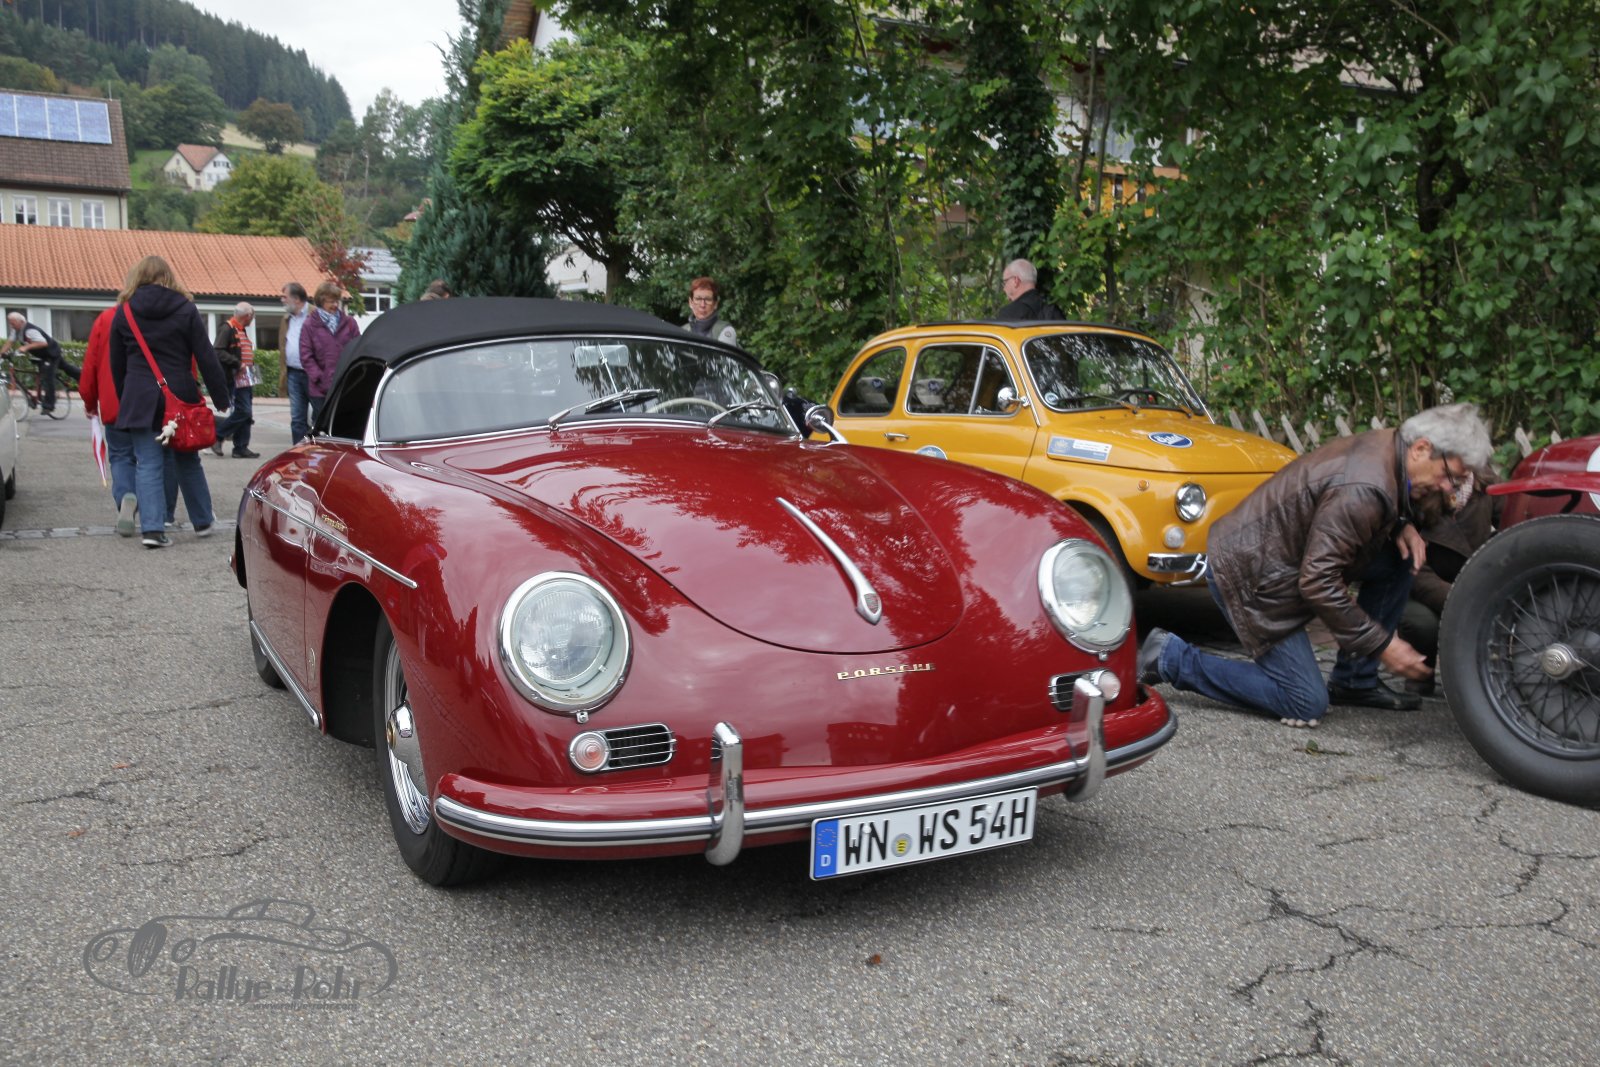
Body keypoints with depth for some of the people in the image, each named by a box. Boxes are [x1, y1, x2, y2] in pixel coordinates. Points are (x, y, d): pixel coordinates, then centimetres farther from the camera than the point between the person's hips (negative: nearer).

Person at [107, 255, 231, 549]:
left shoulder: (124, 312, 4)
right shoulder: (185, 309, -1)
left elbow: (117, 364, 9)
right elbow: (206, 357, -5)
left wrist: (125, 400, 18)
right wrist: (221, 398, -2)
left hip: (140, 399, 0)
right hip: (180, 397, 0)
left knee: (148, 464, 1)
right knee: (188, 461, 14)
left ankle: (152, 528, -8)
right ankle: (202, 522, 21)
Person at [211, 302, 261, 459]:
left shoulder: (242, 331, 19)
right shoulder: (227, 329, -11)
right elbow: (218, 352, -21)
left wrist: (251, 366, 11)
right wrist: (238, 364, -22)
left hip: (246, 379, 10)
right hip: (235, 379, -10)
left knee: (246, 414, 9)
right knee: (243, 411, -14)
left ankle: (241, 448, 14)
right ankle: (217, 436, -1)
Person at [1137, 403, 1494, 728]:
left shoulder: (1385, 445, 1)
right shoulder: (1363, 490, -28)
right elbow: (1318, 582, -27)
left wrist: (1401, 526, 1)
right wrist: (1382, 644, -20)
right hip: (1248, 574, -10)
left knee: (1403, 559, 5)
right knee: (1306, 705, -4)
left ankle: (1354, 681, 13)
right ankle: (1171, 658, -1)